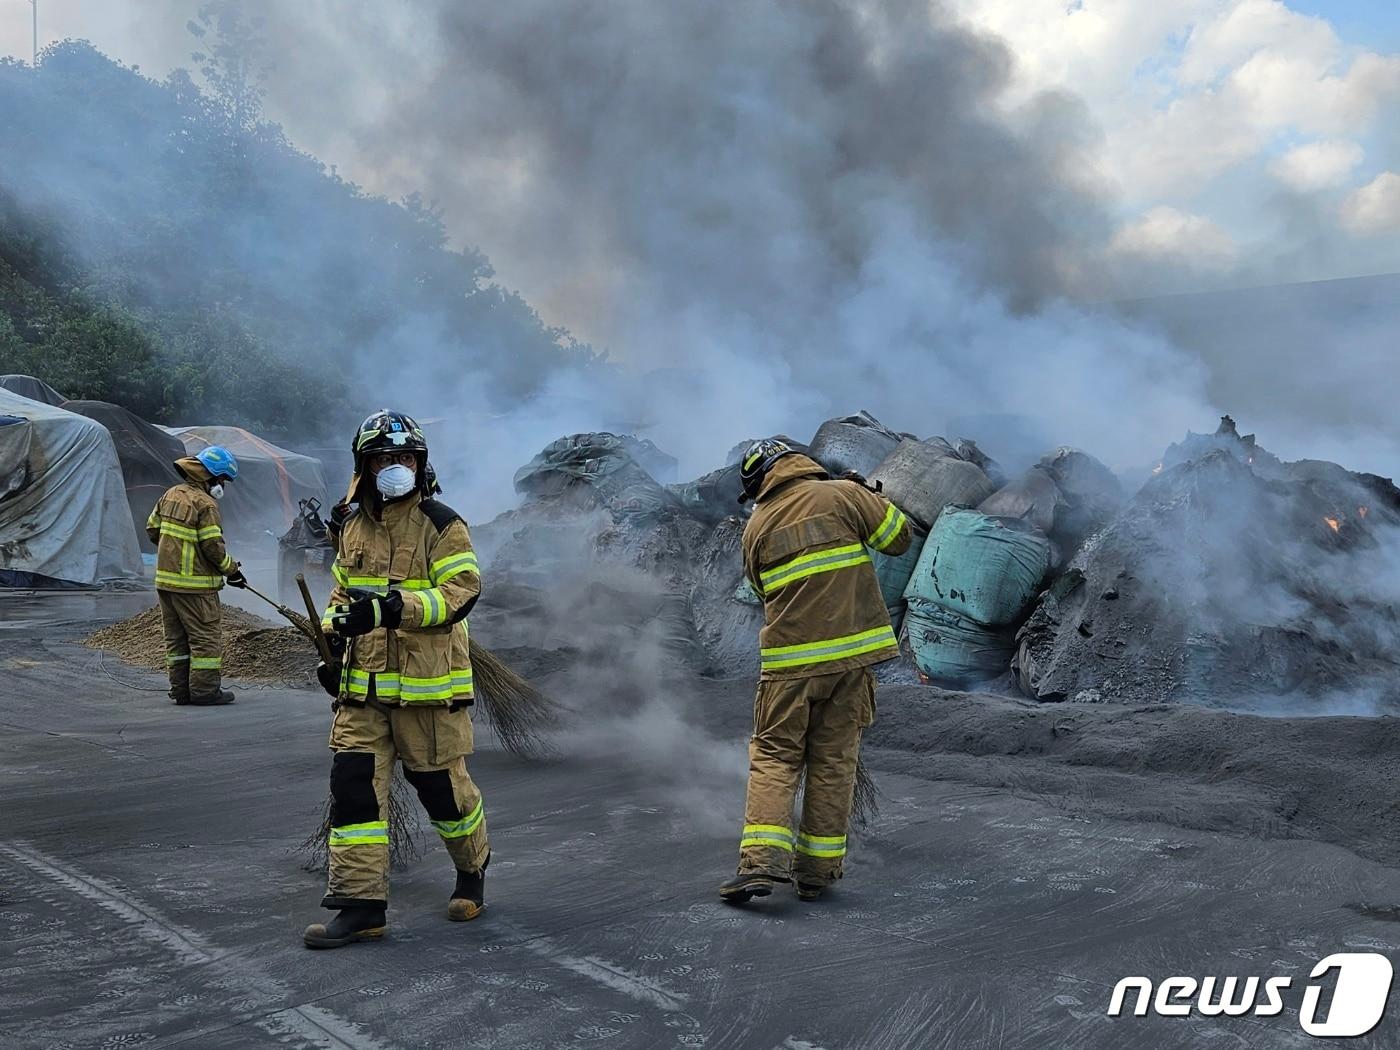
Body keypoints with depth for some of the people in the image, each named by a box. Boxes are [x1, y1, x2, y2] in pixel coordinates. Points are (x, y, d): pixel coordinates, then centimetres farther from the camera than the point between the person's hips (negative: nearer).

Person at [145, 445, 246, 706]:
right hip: (194, 583, -8)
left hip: (165, 579, 8)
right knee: (207, 636, 0)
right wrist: (232, 571, -4)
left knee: (176, 637, 14)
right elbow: (213, 546, -18)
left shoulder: (171, 494, 8)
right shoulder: (205, 504, -16)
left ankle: (181, 689, 19)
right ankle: (205, 690, 1)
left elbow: (152, 529, 15)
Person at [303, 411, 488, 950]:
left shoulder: (442, 525, -7)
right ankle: (360, 904, 2)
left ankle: (473, 869, 32)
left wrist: (393, 607, -29)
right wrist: (332, 640, 7)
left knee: (442, 783, 6)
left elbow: (461, 591, -17)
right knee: (354, 781, -4)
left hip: (428, 682, -5)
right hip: (363, 682, 5)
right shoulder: (351, 525, 12)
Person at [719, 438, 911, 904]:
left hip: (790, 660, 0)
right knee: (834, 760, 9)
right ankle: (817, 871, 13)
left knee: (774, 756, 7)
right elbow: (899, 536, 3)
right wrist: (867, 497, 19)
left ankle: (761, 863, -9)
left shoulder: (757, 527, 6)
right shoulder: (842, 495, -1)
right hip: (852, 651, 0)